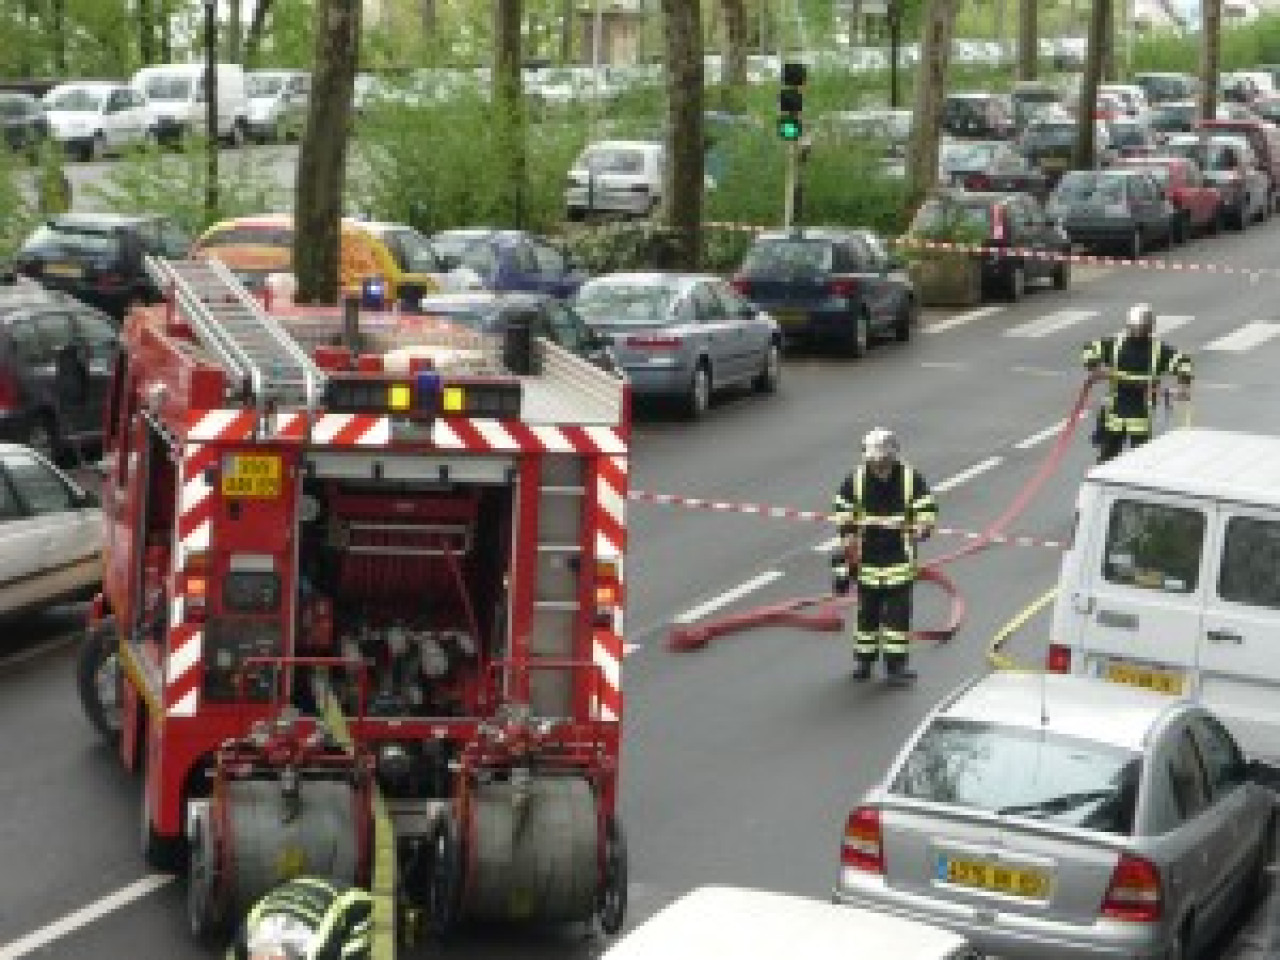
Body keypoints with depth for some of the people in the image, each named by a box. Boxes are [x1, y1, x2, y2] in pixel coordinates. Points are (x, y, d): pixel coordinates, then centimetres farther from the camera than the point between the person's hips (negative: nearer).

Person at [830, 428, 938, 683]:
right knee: (867, 609, 8)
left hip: (900, 558, -1)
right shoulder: (855, 480, -2)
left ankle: (896, 661, 4)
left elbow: (927, 511, 2)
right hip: (868, 559, 1)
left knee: (898, 610, -2)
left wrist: (917, 532, -12)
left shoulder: (911, 479, -6)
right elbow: (843, 512, 10)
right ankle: (863, 659, 19)